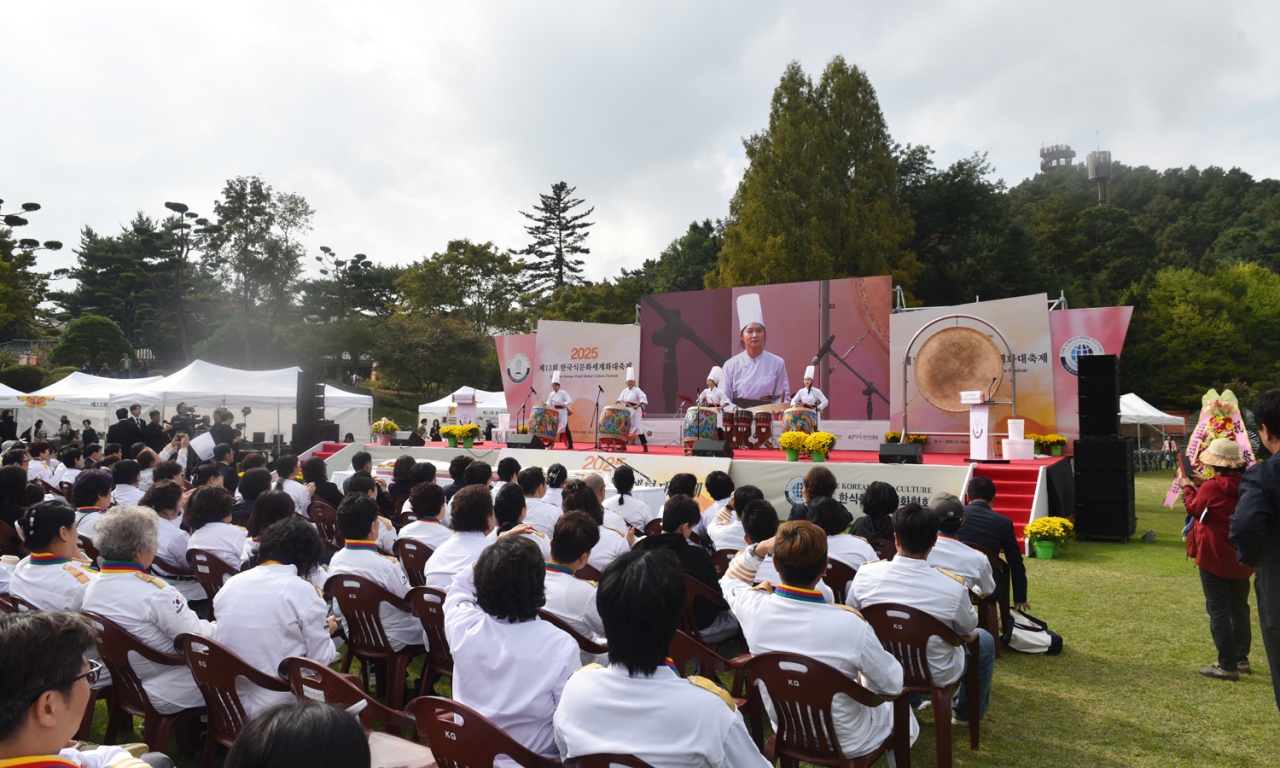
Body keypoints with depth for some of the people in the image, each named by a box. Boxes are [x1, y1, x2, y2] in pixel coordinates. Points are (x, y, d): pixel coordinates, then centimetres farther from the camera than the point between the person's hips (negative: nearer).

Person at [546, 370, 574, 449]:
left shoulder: (563, 393, -7)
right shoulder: (551, 394, 10)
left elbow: (570, 400, -15)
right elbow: (549, 404, 10)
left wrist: (563, 404, -32)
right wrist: (545, 405, -11)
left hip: (563, 412, -6)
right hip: (555, 412, 6)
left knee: (565, 428, -9)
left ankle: (570, 445, -4)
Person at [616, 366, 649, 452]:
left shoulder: (637, 390, -9)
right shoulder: (625, 391, 12)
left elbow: (643, 398, -21)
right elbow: (621, 399, 17)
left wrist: (637, 405, -32)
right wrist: (618, 402, -6)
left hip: (636, 411, -7)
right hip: (627, 411, 7)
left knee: (638, 428, -12)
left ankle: (645, 446, -10)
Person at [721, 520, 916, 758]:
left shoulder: (753, 607, -25)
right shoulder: (850, 625, -35)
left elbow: (730, 580, 2)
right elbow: (893, 684, -15)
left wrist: (759, 548, -11)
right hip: (845, 742, -3)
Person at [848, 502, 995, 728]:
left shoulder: (866, 574, -21)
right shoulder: (953, 585, -27)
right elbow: (968, 628, -6)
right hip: (936, 675, -3)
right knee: (985, 639, 26)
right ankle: (968, 713, 42)